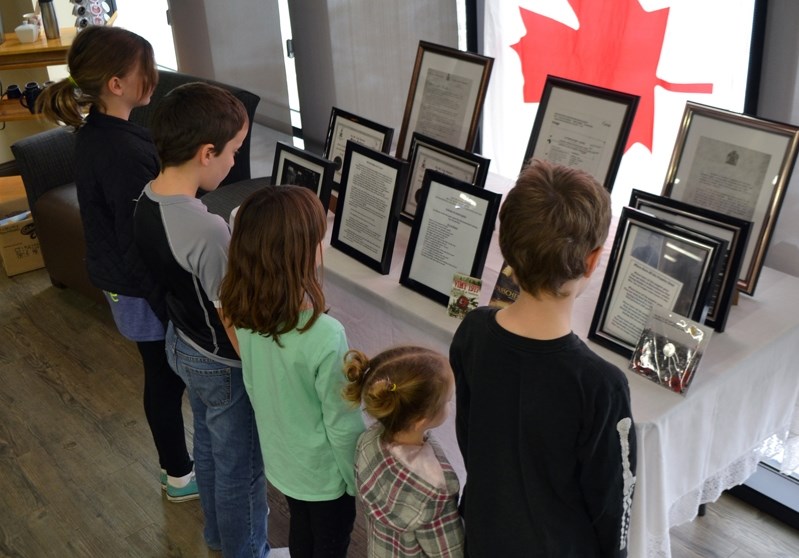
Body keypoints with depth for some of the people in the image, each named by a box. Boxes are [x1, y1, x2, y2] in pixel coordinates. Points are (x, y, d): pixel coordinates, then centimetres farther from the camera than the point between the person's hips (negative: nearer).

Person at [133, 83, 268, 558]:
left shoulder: (147, 202, -8)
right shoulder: (208, 230, -35)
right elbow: (236, 329, -26)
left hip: (182, 344, 9)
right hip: (222, 364, -9)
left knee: (209, 445, 29)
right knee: (241, 467, 15)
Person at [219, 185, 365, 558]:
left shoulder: (244, 312, -17)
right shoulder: (325, 337, -38)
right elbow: (343, 426, -25)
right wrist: (358, 481, -7)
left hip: (279, 457, 6)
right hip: (323, 470, -6)